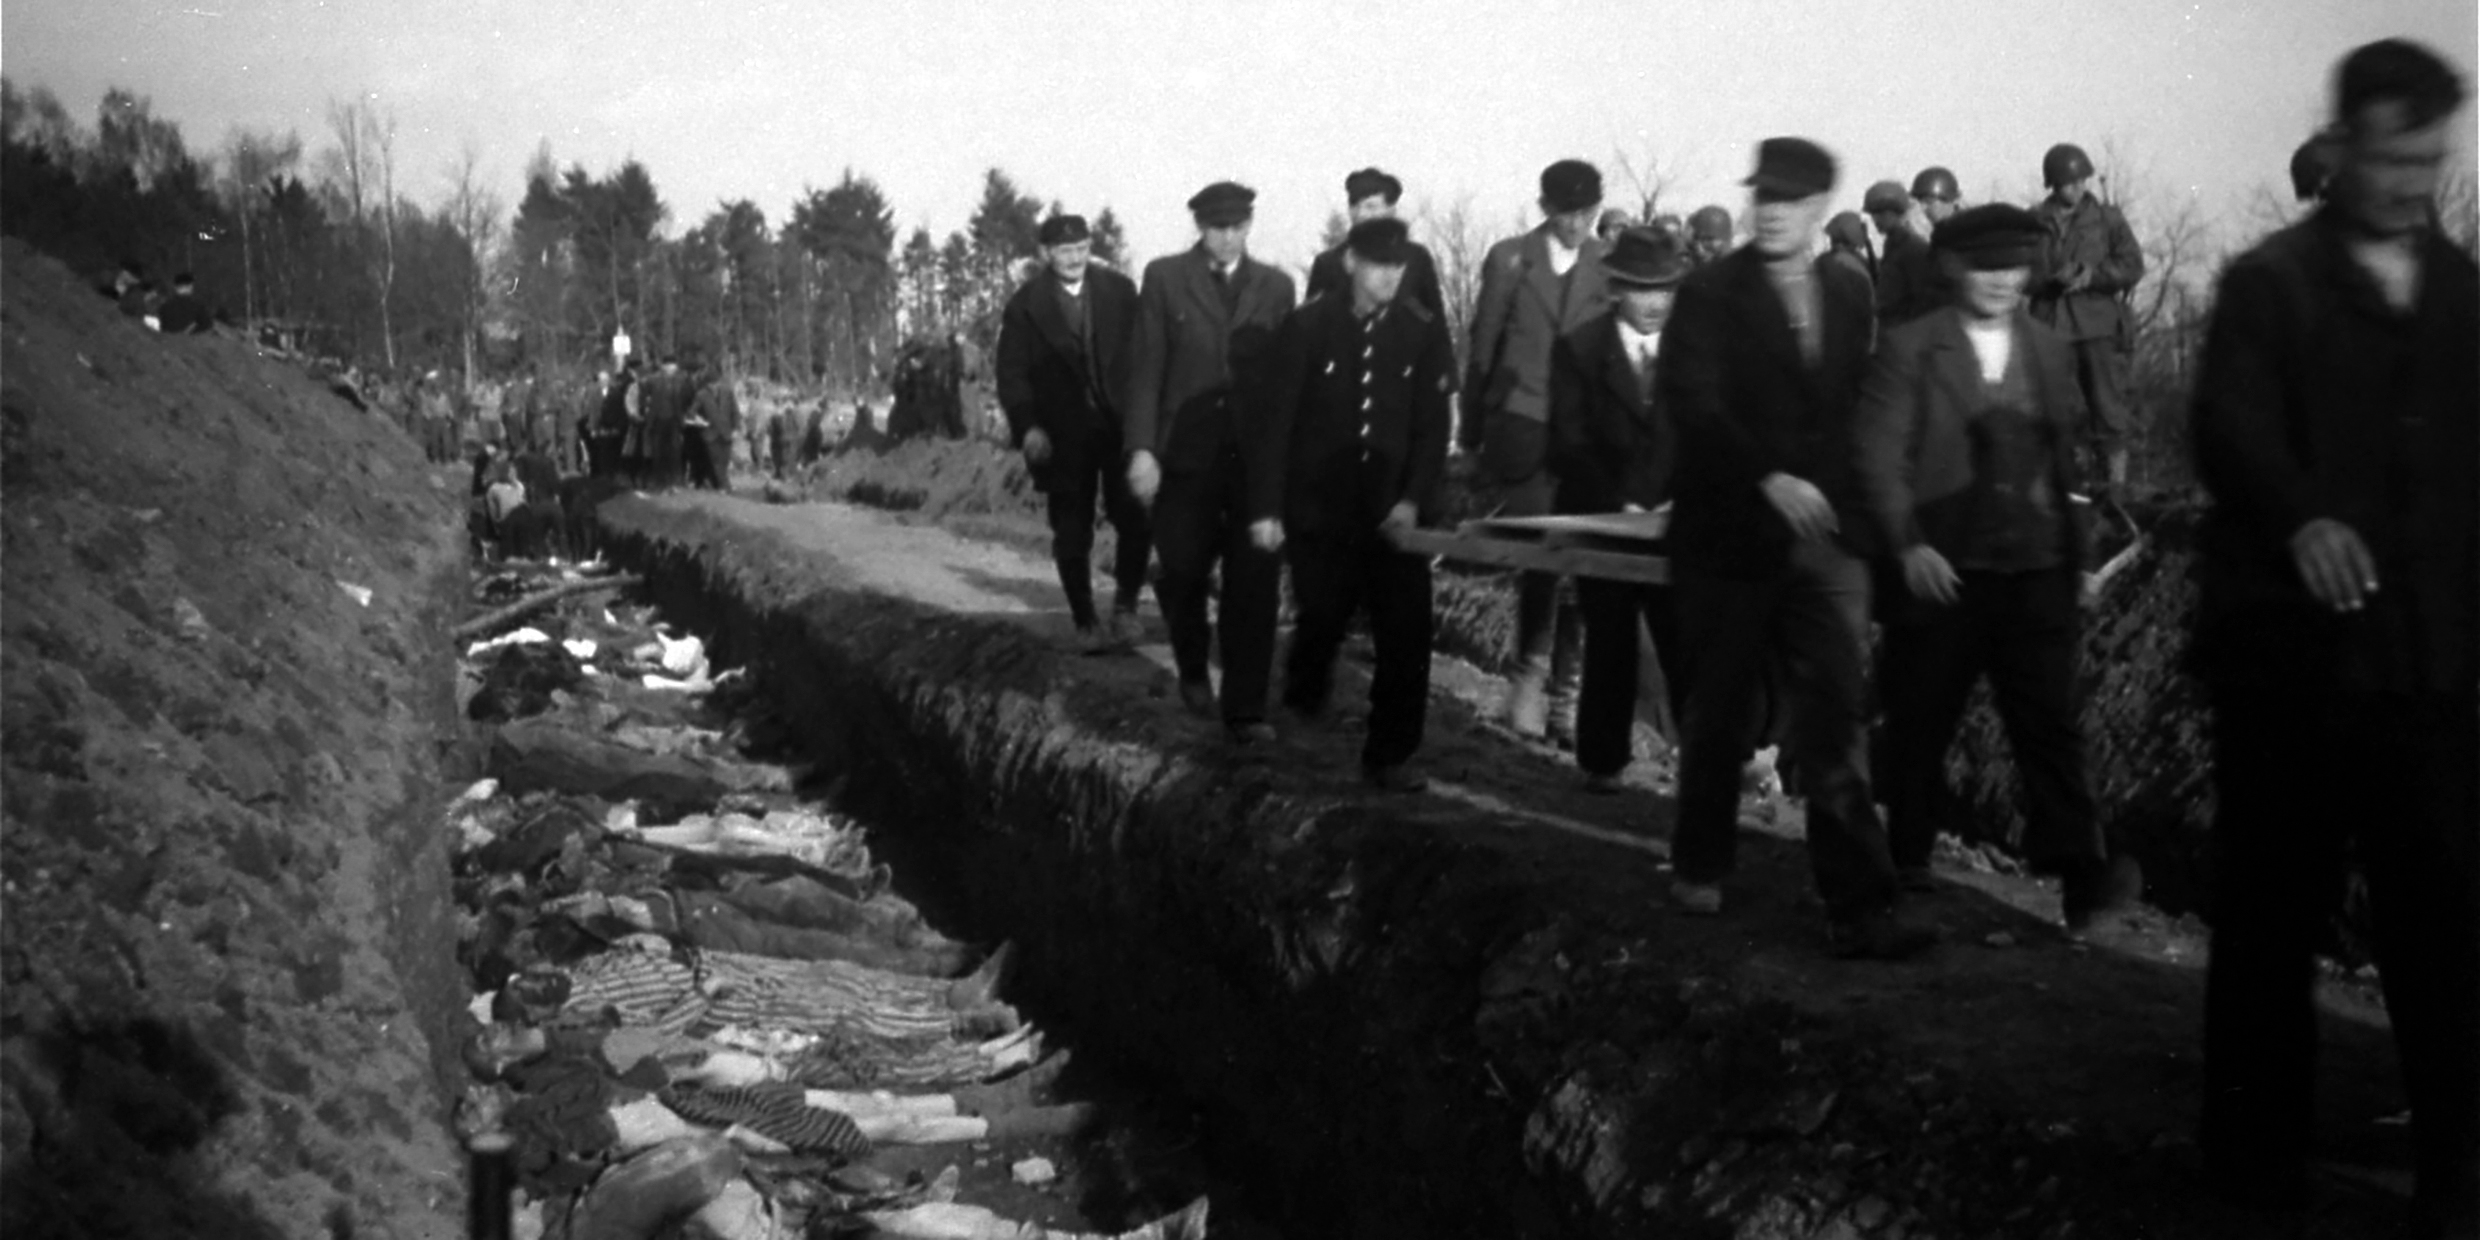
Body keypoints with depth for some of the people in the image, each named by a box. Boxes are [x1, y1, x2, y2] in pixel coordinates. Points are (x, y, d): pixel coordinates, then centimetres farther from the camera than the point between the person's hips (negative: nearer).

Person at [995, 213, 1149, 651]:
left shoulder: (1120, 291, 2)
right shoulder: (1025, 306, -1)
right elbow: (1012, 376, -3)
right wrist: (1027, 427, -16)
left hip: (1121, 425, 1)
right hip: (1062, 435, -1)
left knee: (1136, 521, -8)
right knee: (1072, 536, 4)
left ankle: (1125, 606, 12)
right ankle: (1086, 622, 16)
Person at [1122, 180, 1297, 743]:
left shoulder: (1276, 287, 8)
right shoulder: (1165, 279, 3)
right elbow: (1145, 369, 0)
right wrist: (1141, 448, -9)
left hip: (1255, 458, 1)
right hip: (1186, 457, -1)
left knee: (1254, 588, -4)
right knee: (1182, 575, 6)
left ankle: (1245, 711, 2)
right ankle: (1193, 669, 35)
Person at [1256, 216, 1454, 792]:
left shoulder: (1423, 331, 0)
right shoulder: (1308, 325, -4)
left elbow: (1433, 426, 1)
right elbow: (1276, 421, -3)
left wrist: (1413, 500, -11)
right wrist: (1266, 508, -6)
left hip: (1394, 514, 1)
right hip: (1319, 512, -1)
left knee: (1407, 636, -7)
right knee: (1321, 623, 8)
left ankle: (1390, 756, 3)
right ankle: (1299, 721, 37)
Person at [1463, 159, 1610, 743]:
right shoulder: (1510, 260, 4)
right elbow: (1483, 345, 9)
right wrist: (1472, 427, 11)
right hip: (1523, 426, -1)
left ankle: (1563, 694, 13)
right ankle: (1529, 674, 5)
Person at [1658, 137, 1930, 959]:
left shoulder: (1850, 295, 9)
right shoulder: (1712, 293, -5)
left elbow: (1853, 406, 14)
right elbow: (1692, 403, -16)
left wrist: (1851, 505, 4)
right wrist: (1769, 478, -27)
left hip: (1824, 535, 3)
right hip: (1732, 533, -2)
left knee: (1836, 722, -5)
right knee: (1720, 715, 10)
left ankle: (1859, 908, -5)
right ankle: (1699, 869, 30)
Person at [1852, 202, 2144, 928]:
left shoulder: (2051, 352, 12)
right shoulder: (1909, 350, -1)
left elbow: (2065, 459, 18)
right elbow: (1879, 458, -6)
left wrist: (2075, 553, 14)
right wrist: (1908, 544, -17)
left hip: (2036, 572, 3)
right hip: (1940, 571, -2)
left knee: (2051, 723, -4)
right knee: (1920, 726, 6)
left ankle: (2079, 877, -7)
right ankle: (1906, 868, 20)